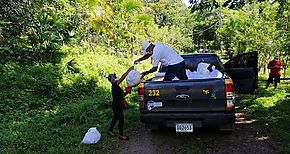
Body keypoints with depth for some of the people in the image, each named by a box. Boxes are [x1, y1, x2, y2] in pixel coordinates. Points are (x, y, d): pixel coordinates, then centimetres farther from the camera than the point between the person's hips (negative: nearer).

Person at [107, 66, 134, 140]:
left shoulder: (116, 87, 12)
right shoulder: (115, 85, -16)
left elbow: (122, 94, 18)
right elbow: (122, 78, -26)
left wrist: (127, 92, 5)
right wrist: (129, 70, -27)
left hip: (117, 105, 10)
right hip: (117, 105, -10)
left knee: (115, 118, 22)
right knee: (121, 120, -1)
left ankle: (110, 130, 37)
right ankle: (121, 135, 11)